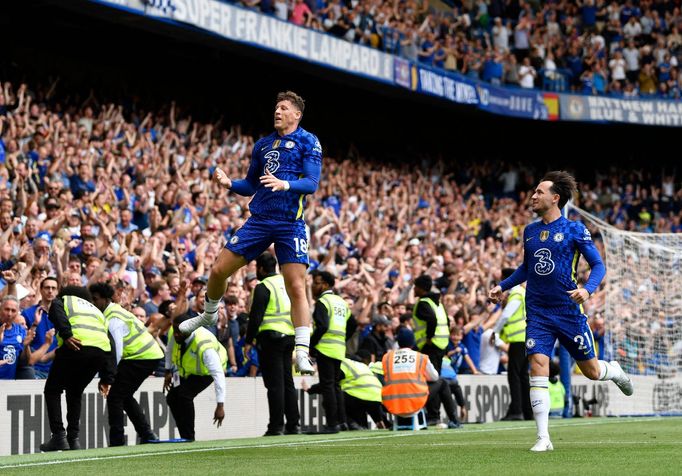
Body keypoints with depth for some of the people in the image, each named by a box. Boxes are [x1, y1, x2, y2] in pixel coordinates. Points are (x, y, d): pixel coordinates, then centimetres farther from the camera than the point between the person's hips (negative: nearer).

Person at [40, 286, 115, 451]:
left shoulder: (63, 300, 27)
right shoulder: (96, 311, 37)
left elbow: (56, 313, -1)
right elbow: (110, 342, 25)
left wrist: (66, 335, -14)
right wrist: (107, 378, 20)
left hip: (76, 346, -5)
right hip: (101, 350, 5)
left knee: (52, 390, 11)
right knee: (75, 393, 23)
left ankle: (59, 437, -1)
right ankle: (73, 439, 14)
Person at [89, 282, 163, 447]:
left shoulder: (113, 319, -17)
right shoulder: (113, 311, 15)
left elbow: (117, 350, -23)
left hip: (142, 357, -10)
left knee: (115, 396, -8)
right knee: (125, 396, 21)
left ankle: (117, 442, -8)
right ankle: (147, 434, 20)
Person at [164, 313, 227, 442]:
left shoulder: (204, 346, -44)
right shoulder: (175, 335, -24)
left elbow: (218, 374, -47)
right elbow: (170, 349, 3)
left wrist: (220, 405, -52)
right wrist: (168, 372, 0)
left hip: (207, 372, -7)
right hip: (187, 370, 7)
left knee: (184, 394, -27)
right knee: (172, 397, 0)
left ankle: (189, 437, -17)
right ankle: (184, 436, 13)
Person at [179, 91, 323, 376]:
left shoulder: (308, 142, 1)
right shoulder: (263, 145, 17)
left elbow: (312, 183, -10)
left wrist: (285, 184, -27)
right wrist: (229, 183, 2)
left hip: (290, 224, -5)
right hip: (259, 220, 5)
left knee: (296, 287, -13)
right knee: (219, 269, 2)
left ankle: (302, 353, -11)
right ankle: (208, 315, 30)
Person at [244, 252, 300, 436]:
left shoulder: (263, 287, -8)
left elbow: (255, 316, -13)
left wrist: (249, 341, -8)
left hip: (271, 338, -7)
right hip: (289, 336, 7)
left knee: (275, 383, -7)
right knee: (288, 381, 12)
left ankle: (276, 426, -8)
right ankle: (293, 424, 11)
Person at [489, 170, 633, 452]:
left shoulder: (575, 229, -5)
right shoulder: (530, 231, 9)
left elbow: (598, 265, -4)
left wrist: (588, 289, -22)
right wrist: (503, 286, 14)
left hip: (569, 311, -3)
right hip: (538, 314, 3)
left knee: (591, 372, 7)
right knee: (538, 367, -13)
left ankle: (614, 371, 45)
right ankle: (543, 438, -11)